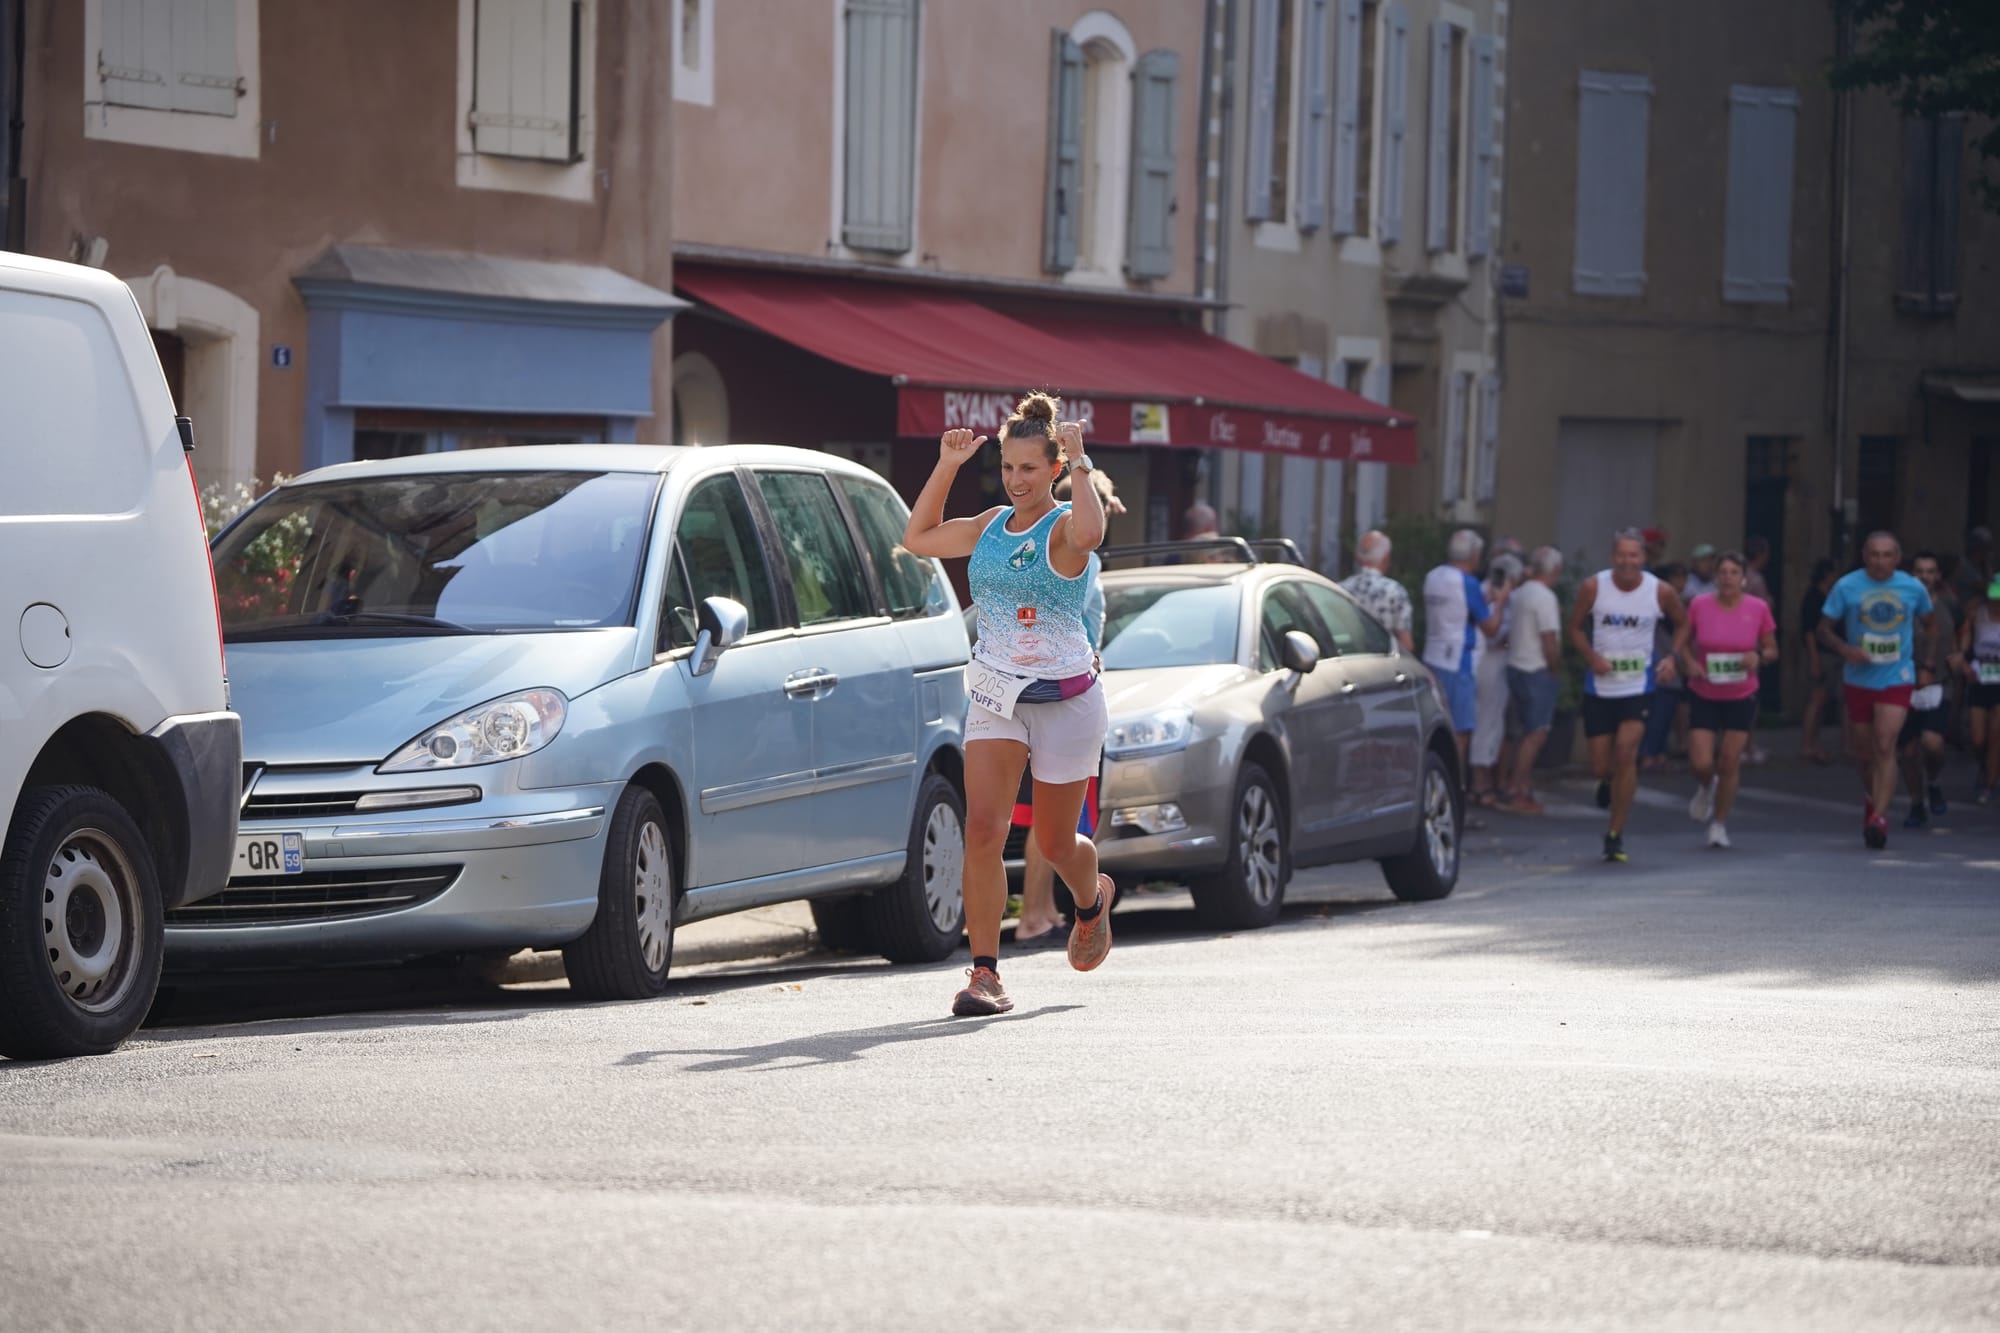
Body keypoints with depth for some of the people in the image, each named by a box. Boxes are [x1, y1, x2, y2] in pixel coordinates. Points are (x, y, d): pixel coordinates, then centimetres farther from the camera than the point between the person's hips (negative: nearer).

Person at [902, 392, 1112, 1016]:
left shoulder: (1063, 526, -11)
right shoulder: (991, 525, 8)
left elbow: (1089, 531, -36)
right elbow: (918, 538, 19)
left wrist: (1080, 462, -27)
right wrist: (947, 466, 10)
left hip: (1065, 700, -4)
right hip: (994, 697, 4)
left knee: (1055, 843, 10)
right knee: (982, 830, -14)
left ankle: (1092, 900, 46)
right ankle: (985, 973, -14)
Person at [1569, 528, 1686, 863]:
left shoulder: (1660, 593, -6)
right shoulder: (1593, 587, -6)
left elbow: (1683, 626, 10)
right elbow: (1576, 628, 4)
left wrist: (1672, 658, -6)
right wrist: (1592, 657, -14)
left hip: (1639, 687, -1)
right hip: (1600, 687, 1)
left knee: (1625, 753, -18)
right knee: (1600, 765, 4)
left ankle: (1616, 833, -6)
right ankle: (1608, 783, 45)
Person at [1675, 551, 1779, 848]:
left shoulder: (1758, 609, -6)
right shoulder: (1699, 606, -7)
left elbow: (1772, 650, 5)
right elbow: (1680, 643, 3)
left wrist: (1760, 658, -17)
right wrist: (1689, 662, -16)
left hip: (1741, 697, 0)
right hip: (1704, 696, 0)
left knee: (1729, 763, 0)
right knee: (1701, 763, -7)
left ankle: (1720, 822, 20)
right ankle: (1705, 788, 31)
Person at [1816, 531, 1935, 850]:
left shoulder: (1913, 588, -1)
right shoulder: (1847, 587, -5)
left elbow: (1928, 624, 15)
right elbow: (1825, 629, -1)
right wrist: (1845, 649, -20)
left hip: (1897, 680, -1)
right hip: (1859, 678, 1)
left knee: (1885, 747, -16)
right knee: (1864, 752, 11)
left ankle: (1878, 817, -20)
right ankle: (1872, 799, 40)